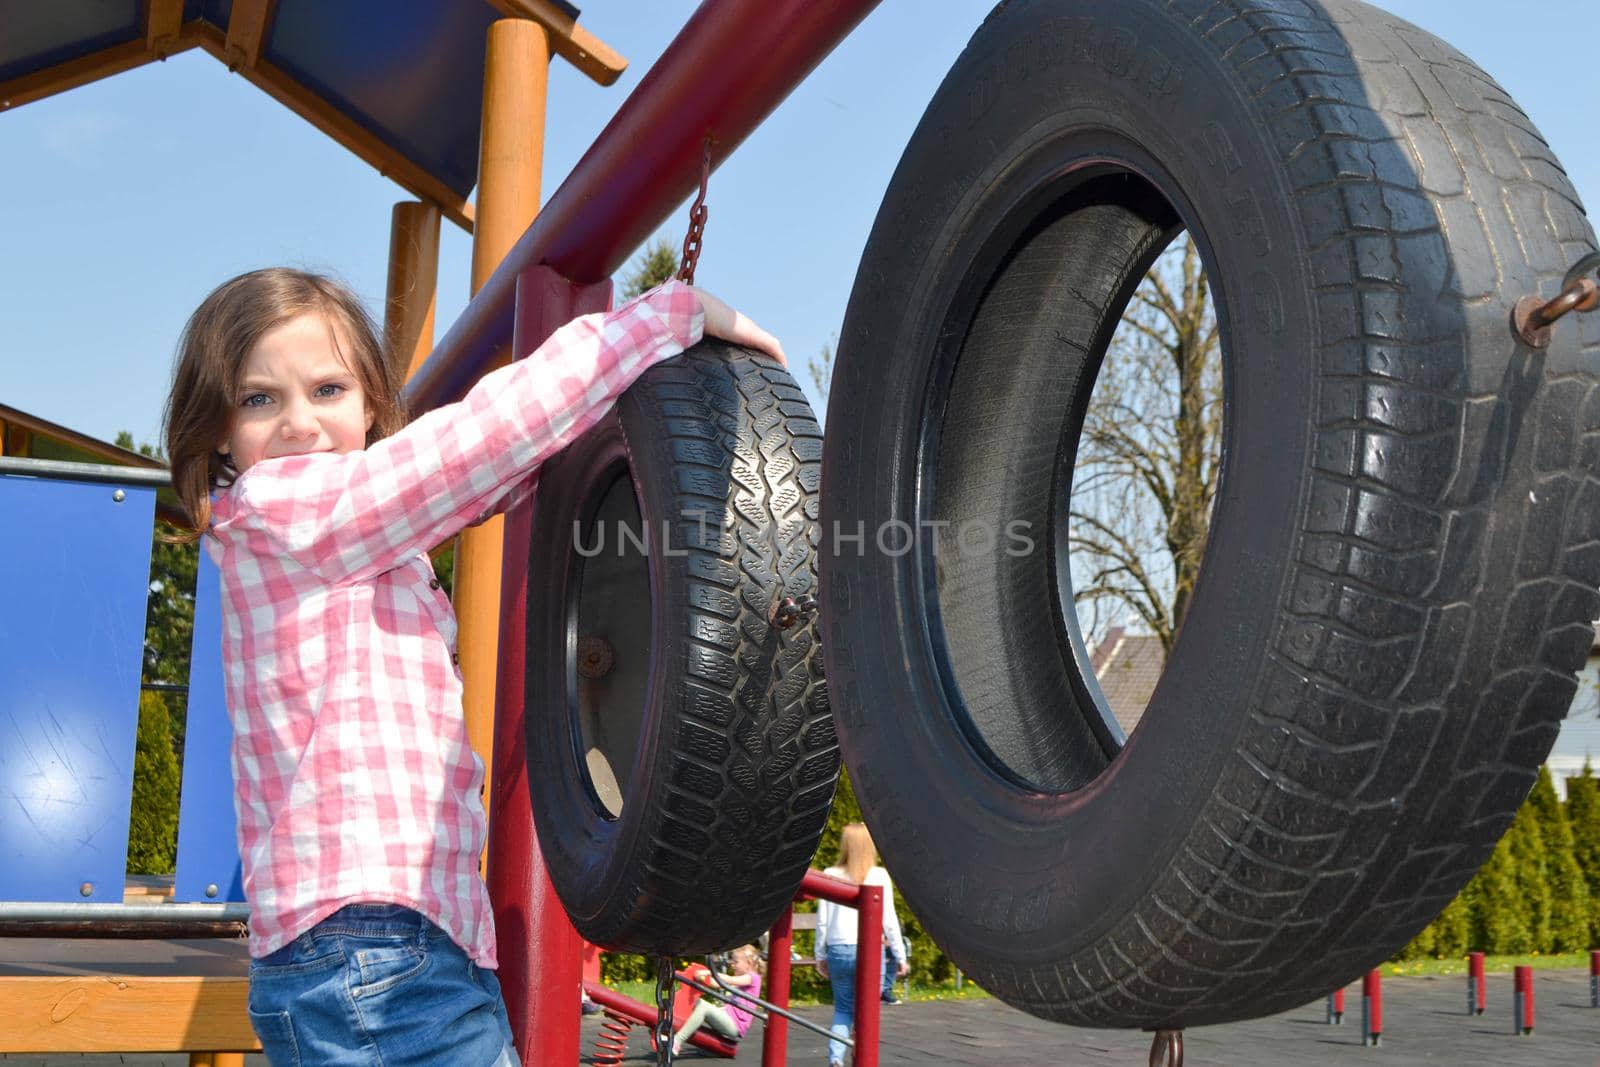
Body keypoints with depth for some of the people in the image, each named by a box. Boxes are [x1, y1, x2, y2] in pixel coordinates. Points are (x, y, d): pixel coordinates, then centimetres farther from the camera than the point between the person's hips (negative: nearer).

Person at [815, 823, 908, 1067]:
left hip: (838, 951, 2)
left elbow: (822, 921, 4)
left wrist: (820, 956, 15)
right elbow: (889, 921, -2)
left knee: (842, 1009, 14)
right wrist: (900, 956, 6)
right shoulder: (879, 876, -2)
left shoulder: (830, 875, 2)